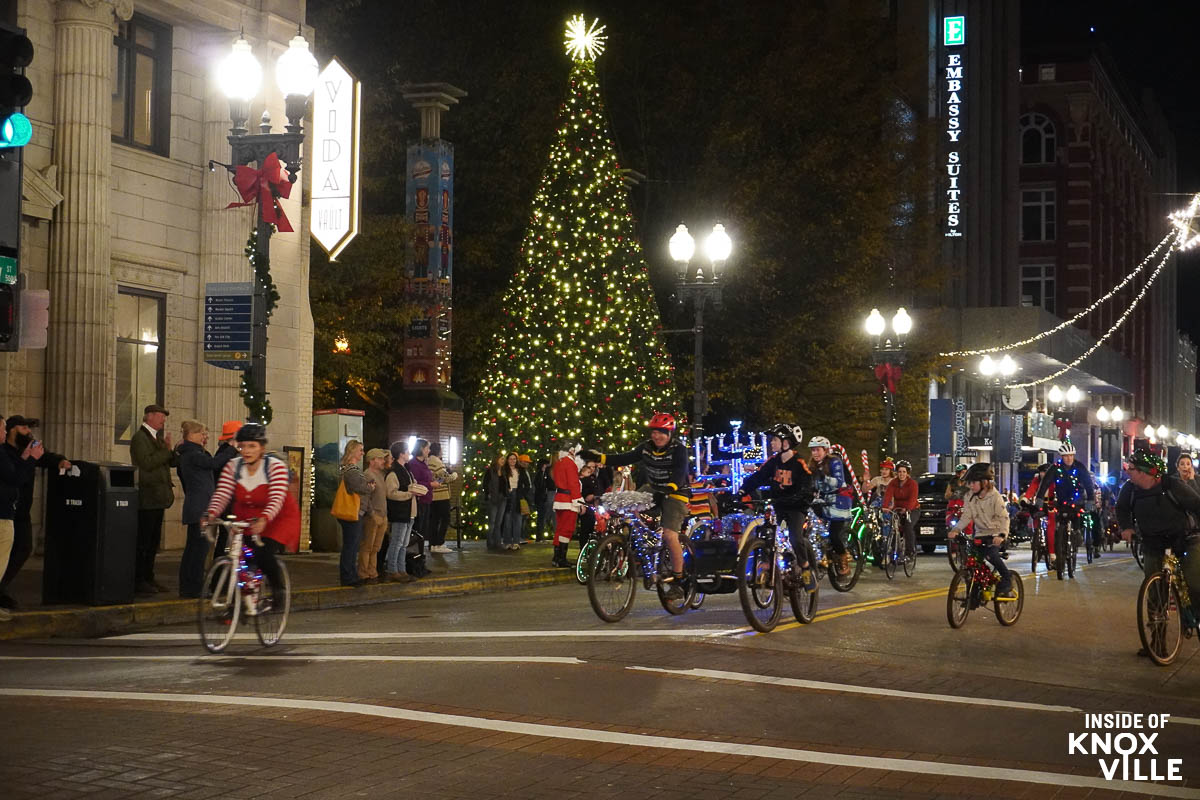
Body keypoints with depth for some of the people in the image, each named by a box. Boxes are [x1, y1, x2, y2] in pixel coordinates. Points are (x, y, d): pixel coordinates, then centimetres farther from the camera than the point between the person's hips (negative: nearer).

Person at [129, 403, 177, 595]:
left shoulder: (157, 437, 19)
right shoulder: (139, 437, -9)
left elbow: (171, 462, 16)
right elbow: (147, 463, -21)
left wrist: (174, 451, -3)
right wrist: (166, 450, -16)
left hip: (157, 498, 9)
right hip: (146, 498, -9)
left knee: (154, 540, 12)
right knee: (143, 541, -7)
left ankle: (148, 578, 19)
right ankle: (138, 581, -3)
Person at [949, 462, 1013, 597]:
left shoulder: (995, 497, -12)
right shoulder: (970, 497, 3)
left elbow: (1004, 517, -18)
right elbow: (966, 516, -1)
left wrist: (1002, 534, -35)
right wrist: (956, 529, -18)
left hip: (995, 534, -5)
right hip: (980, 534, 5)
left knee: (991, 555, -29)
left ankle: (1007, 582, -10)